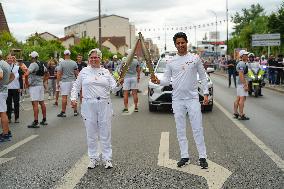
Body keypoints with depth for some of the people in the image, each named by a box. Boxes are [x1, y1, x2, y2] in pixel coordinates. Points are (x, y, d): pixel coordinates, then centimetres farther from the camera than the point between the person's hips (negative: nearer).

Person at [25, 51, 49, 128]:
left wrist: (27, 83, -14)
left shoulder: (33, 64, -14)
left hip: (34, 86, -8)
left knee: (35, 104, -9)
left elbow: (26, 74, -27)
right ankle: (44, 120, 19)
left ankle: (35, 122, -11)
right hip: (41, 85, 8)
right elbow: (47, 75, 24)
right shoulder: (42, 65, 10)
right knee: (42, 103, 13)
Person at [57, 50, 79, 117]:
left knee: (64, 97, -1)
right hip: (72, 81, 3)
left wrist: (58, 83, -3)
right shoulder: (74, 63, 1)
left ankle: (63, 112, 3)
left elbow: (59, 74, -9)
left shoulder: (61, 63, -7)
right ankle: (75, 111, 14)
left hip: (64, 81, -3)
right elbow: (76, 73, 6)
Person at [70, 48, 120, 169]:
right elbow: (76, 86, 15)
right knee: (91, 133, 5)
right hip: (88, 105, 0)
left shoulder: (106, 72, 10)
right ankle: (93, 159, 17)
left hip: (104, 105, 0)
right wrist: (73, 98, 3)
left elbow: (113, 87, 6)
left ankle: (107, 159, 11)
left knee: (106, 133, 2)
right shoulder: (84, 71, 10)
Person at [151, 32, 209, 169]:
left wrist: (206, 93, 0)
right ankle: (184, 156, 18)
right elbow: (167, 80, 5)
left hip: (193, 98, -2)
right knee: (180, 130, 8)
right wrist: (158, 81, -16)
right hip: (177, 100, 3)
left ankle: (202, 157, 7)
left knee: (197, 129, -2)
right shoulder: (171, 62, 6)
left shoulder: (195, 58, 2)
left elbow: (203, 76, 6)